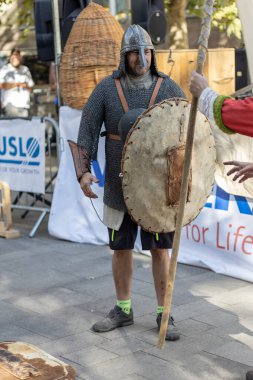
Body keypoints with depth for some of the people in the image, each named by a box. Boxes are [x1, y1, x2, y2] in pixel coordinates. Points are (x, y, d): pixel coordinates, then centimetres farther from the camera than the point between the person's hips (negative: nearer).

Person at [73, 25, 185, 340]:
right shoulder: (106, 89, -4)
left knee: (160, 249, 1)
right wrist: (84, 171, -21)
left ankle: (164, 315, 13)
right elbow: (87, 131, -7)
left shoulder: (169, 88, -4)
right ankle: (123, 310, 25)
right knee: (121, 247, 10)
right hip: (119, 185, 1)